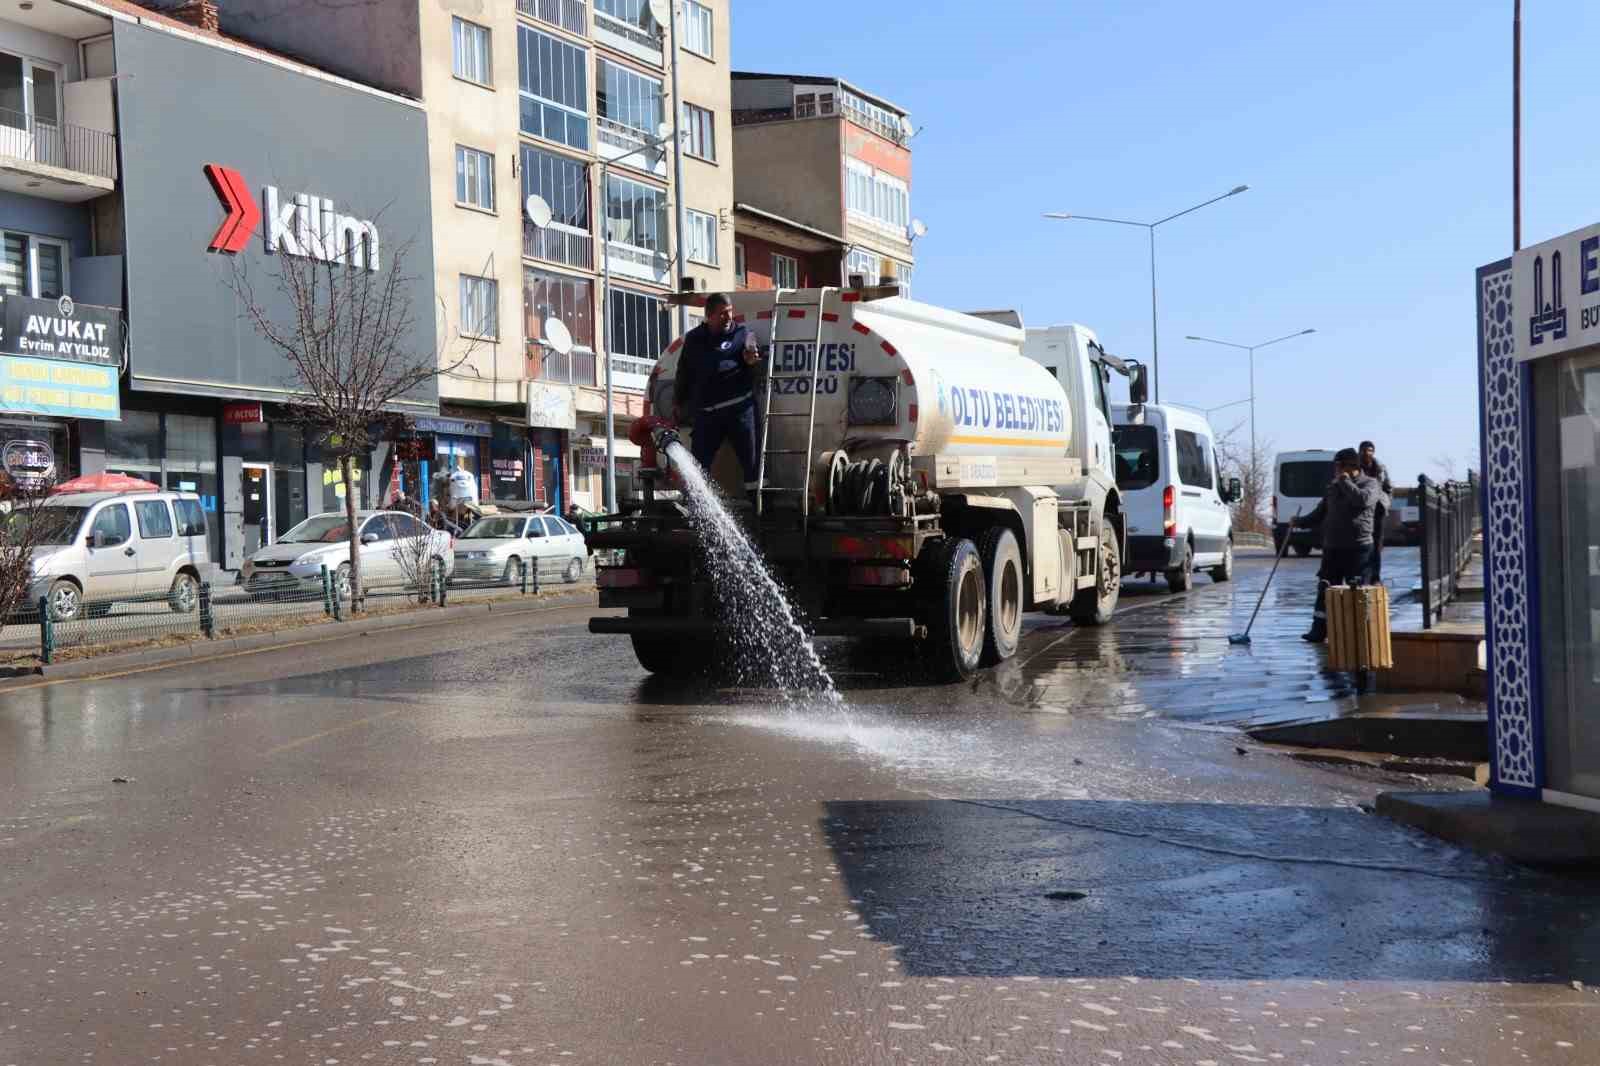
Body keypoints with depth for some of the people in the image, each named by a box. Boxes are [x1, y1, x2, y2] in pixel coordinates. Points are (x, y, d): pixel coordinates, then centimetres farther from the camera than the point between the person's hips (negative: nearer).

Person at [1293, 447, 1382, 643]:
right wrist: (1300, 522, 9)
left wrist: (1346, 482, -12)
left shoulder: (1370, 484, -1)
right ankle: (1319, 631, 4)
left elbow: (1362, 499, -24)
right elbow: (1320, 512, 22)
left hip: (1357, 547, -6)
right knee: (1325, 588, 2)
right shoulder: (1333, 487, 17)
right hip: (1332, 547, 6)